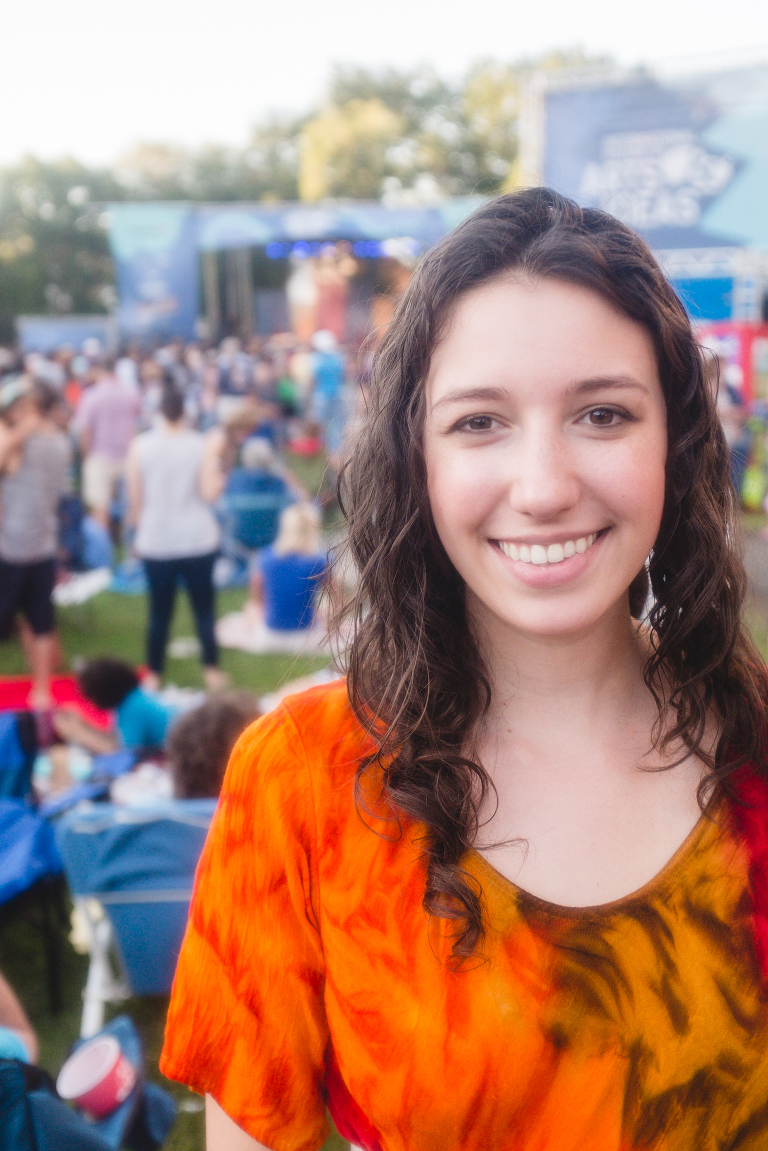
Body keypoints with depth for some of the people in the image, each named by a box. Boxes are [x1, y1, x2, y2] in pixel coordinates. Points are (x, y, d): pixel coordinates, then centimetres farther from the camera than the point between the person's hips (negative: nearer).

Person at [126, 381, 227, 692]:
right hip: (198, 540, -1)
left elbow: (135, 497, -1)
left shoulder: (139, 446, -3)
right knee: (204, 608, 10)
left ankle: (154, 675, 16)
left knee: (159, 611, 10)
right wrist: (219, 476, 9)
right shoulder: (204, 445, -6)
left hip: (155, 541, 1)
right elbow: (210, 493, -11)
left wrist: (137, 527, 14)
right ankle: (211, 671, 14)